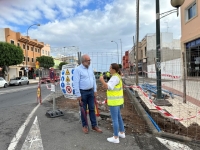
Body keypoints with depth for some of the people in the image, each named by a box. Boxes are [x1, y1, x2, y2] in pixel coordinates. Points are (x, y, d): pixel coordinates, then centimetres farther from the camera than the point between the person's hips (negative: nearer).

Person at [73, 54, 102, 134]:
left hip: (91, 91, 6)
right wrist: (78, 95, -16)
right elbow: (76, 83, -15)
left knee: (92, 109, 10)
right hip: (83, 92, -5)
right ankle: (85, 125, 25)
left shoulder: (90, 69, 7)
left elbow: (94, 79, 13)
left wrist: (95, 90, 9)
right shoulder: (78, 69, -13)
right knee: (84, 110, 8)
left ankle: (94, 125, 21)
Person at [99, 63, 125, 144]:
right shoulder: (117, 76, 11)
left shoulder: (115, 78, -21)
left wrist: (102, 80, -18)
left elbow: (109, 87, -29)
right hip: (117, 100, 11)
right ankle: (122, 133, 35)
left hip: (114, 101, -10)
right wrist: (106, 85, 8)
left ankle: (116, 138, 12)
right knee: (118, 117, 21)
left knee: (114, 119, 0)